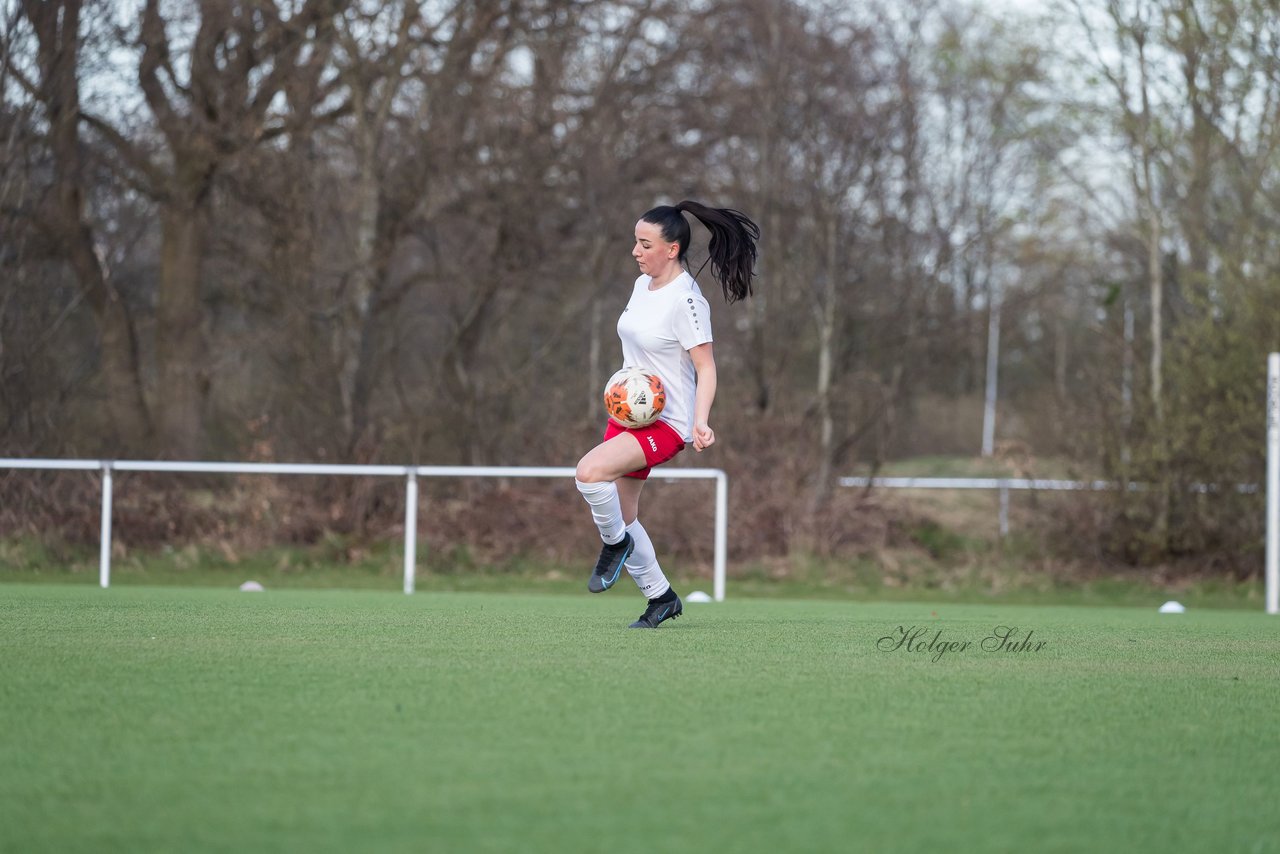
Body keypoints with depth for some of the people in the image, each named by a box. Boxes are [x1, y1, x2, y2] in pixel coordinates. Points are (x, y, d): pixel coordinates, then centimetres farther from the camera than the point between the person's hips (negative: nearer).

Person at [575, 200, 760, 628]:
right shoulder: (642, 285, 7)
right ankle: (661, 598, 26)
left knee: (589, 472, -29)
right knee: (622, 516, 11)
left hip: (666, 422, -9)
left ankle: (616, 544, -2)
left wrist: (701, 421, -30)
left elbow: (706, 367, -18)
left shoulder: (685, 300, -19)